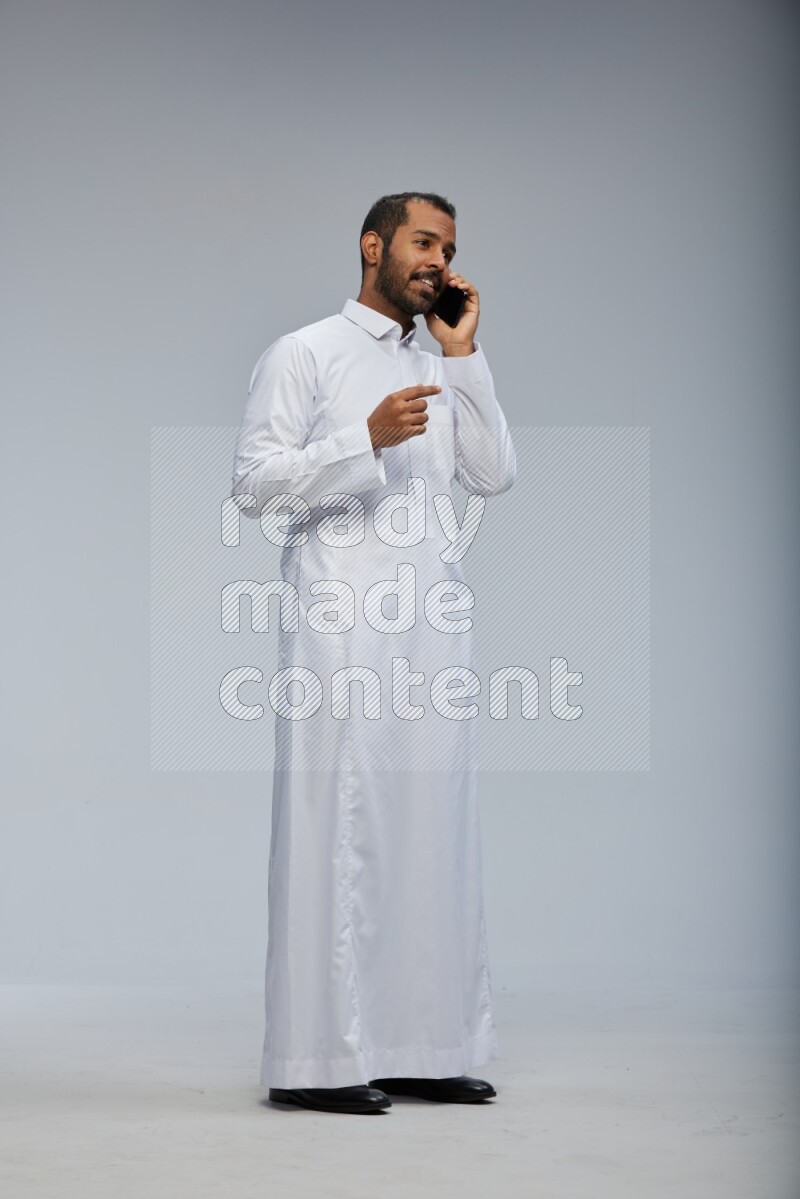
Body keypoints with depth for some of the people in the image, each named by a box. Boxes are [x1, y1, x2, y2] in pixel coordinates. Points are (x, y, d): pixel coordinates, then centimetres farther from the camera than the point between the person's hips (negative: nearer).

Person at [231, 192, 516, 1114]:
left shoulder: (439, 372, 22)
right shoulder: (303, 355, 4)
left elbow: (493, 475, 9)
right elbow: (254, 482, -6)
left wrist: (464, 353, 6)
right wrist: (366, 438, -16)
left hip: (432, 623, 6)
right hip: (341, 621, -6)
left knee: (432, 825, 4)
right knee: (334, 825, -8)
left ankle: (417, 1047, 10)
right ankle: (317, 1059, -4)